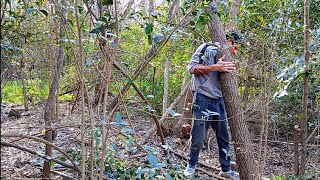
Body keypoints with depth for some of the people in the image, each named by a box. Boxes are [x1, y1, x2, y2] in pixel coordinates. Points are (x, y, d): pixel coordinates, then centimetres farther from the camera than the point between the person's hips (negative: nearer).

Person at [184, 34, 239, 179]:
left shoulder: (225, 59, 18)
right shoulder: (207, 49, -4)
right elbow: (192, 67, -13)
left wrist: (228, 70, 1)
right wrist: (216, 67, -19)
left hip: (218, 101, 7)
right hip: (203, 99, -7)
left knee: (224, 136, 10)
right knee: (199, 137, 0)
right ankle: (191, 165, 24)